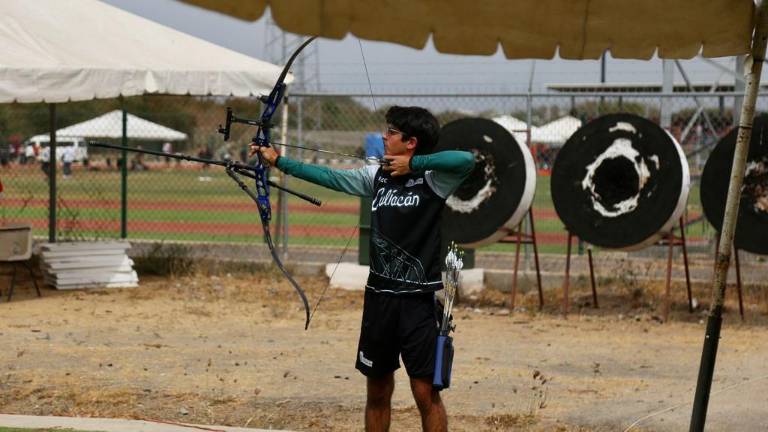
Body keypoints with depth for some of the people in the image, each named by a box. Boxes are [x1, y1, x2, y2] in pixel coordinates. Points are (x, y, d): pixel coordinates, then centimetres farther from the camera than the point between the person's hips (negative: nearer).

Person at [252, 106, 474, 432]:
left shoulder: (432, 179, -9)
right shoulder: (376, 176, 8)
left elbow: (465, 159, -26)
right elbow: (329, 177, 15)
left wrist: (413, 164, -22)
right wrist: (278, 161, 17)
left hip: (419, 300, -6)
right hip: (379, 296, 6)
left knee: (426, 393, -5)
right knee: (377, 390, 13)